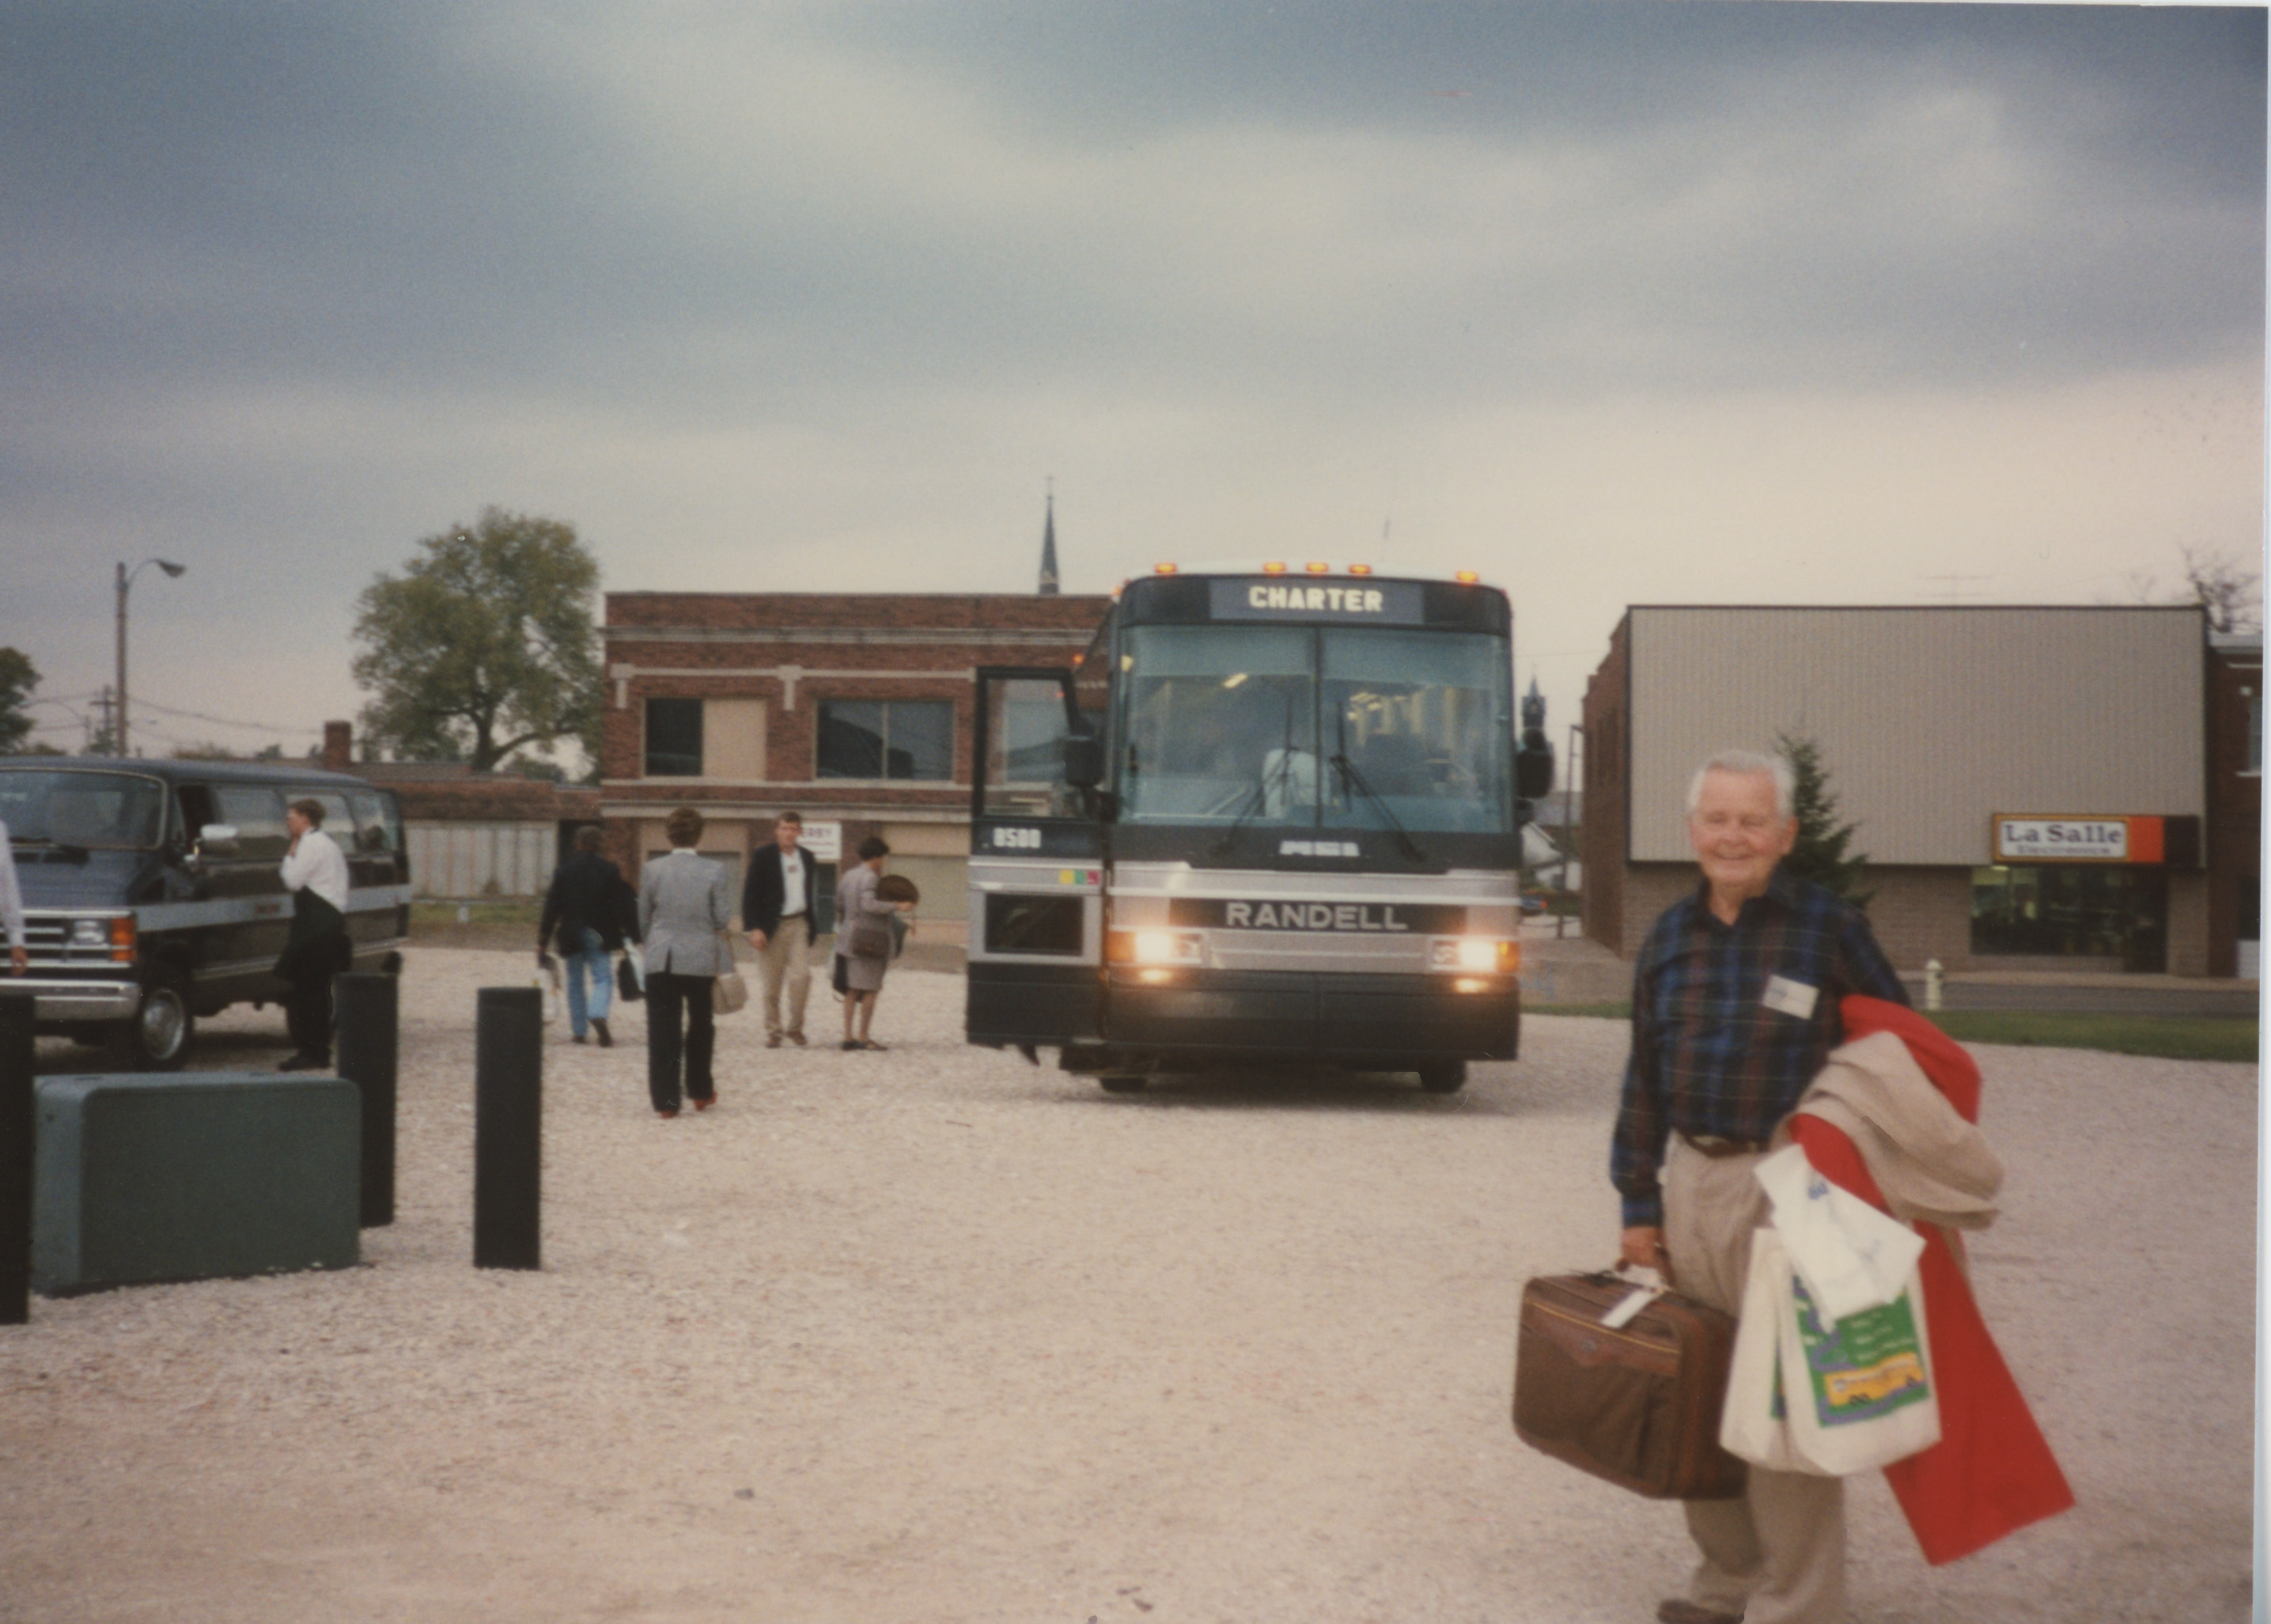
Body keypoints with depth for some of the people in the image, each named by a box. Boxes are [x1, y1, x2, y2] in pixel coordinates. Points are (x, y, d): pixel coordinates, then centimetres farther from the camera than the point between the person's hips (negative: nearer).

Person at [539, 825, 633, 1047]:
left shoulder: (563, 871, 0)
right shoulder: (610, 870, -2)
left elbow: (552, 908, -1)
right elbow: (618, 906, -3)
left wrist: (543, 941, 2)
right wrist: (619, 935, 3)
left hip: (571, 936, 1)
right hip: (600, 936, -1)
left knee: (575, 982, 12)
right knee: (603, 978, -1)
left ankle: (578, 1030, 12)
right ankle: (598, 1015, -29)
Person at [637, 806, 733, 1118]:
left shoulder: (651, 870, -4)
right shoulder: (713, 872, -7)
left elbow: (643, 917, 5)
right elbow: (723, 919, -6)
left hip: (661, 960, 0)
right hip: (702, 960, 0)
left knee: (663, 1030, 2)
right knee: (701, 1026, 18)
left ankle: (666, 1101, -2)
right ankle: (701, 1092, 28)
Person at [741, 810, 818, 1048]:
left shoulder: (807, 858, 10)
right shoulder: (763, 858, -3)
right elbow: (751, 894, -6)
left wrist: (811, 926, 13)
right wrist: (754, 928, -14)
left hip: (799, 924, 3)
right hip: (772, 926, -3)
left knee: (801, 976, -11)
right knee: (772, 984, 3)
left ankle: (795, 1027, 4)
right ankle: (773, 1031, 13)